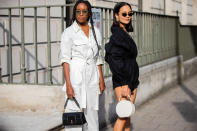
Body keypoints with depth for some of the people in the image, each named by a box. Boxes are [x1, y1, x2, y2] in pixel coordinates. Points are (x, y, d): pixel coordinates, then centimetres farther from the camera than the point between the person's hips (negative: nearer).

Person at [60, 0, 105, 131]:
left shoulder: (96, 32, 12)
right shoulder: (69, 32, -1)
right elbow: (65, 60, -7)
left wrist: (101, 79, 10)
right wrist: (68, 84, -15)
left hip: (92, 78, 4)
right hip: (76, 77, -4)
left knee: (92, 114, 6)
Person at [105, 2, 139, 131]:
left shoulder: (125, 34, 15)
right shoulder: (118, 34, -13)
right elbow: (115, 62, -19)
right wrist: (124, 84, -23)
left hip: (132, 80, 9)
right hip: (122, 81, -9)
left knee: (127, 115, 11)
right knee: (123, 116, -10)